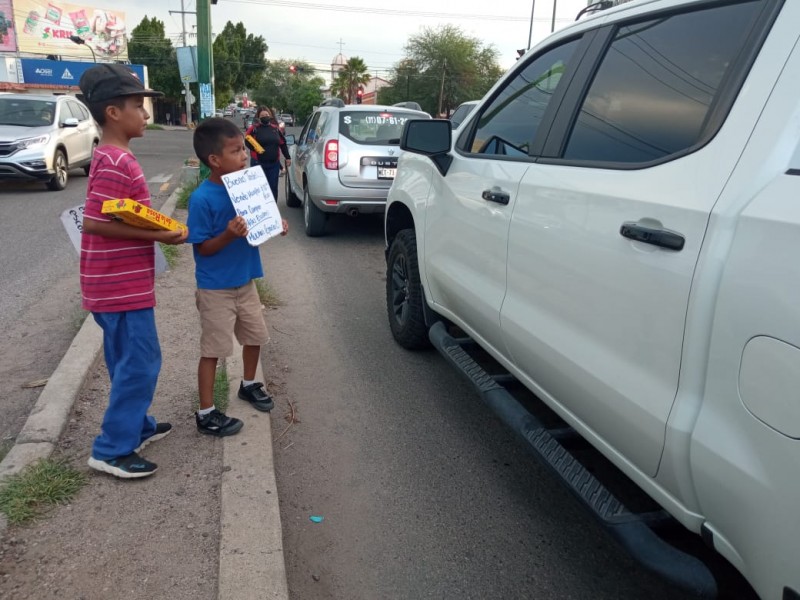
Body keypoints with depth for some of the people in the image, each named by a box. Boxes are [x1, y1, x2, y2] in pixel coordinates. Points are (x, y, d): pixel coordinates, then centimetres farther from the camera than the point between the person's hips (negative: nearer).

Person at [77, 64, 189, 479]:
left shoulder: (114, 158, 13)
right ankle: (112, 450, 9)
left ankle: (136, 427, 33)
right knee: (140, 364, -2)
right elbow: (93, 223, -24)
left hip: (122, 284, 10)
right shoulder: (116, 164, -20)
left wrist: (157, 227, 13)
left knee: (129, 362, 19)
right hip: (122, 287, -10)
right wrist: (158, 235, -21)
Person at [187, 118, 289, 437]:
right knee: (213, 349, 4)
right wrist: (229, 234, -32)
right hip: (215, 288, -7)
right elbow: (203, 248, -17)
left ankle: (249, 384, 46)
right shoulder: (202, 199, -20)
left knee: (255, 336, 21)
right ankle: (206, 413, 19)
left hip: (245, 281, 7)